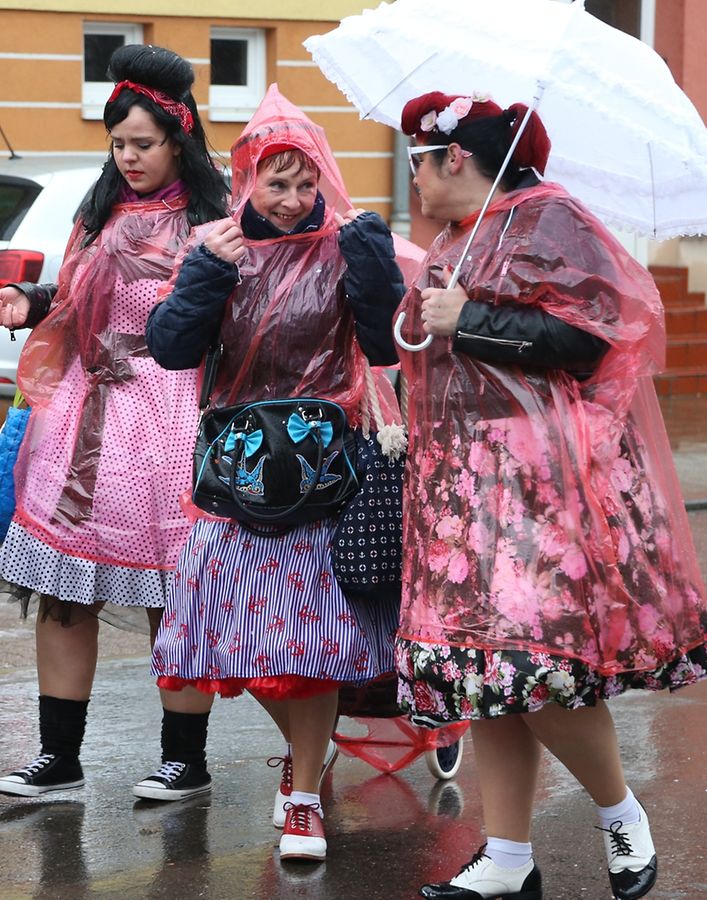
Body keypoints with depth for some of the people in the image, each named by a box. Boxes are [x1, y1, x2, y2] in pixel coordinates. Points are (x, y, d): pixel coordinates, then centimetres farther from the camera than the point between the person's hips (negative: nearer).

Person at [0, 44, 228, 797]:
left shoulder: (209, 220, -3)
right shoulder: (102, 213, 17)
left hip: (170, 418, -6)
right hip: (87, 422, 6)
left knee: (174, 600, -1)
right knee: (62, 591, 3)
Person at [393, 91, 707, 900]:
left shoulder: (547, 221, -6)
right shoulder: (450, 245, 21)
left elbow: (582, 337, -18)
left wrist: (467, 321, -15)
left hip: (539, 476, -9)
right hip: (461, 484, 9)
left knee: (533, 657, -17)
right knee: (479, 666, 5)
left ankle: (621, 814, 4)